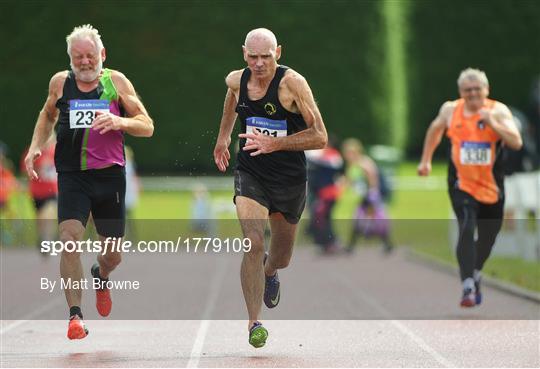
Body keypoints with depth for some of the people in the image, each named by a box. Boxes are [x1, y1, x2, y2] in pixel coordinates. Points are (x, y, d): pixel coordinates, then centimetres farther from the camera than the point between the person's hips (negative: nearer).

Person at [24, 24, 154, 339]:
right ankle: (75, 316, -19)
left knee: (113, 254, 9)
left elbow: (147, 126, 2)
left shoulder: (116, 82, 2)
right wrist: (36, 147, 9)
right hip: (72, 176, 0)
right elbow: (48, 116, 25)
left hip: (110, 175, 1)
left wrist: (119, 122, -17)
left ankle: (101, 276, 47)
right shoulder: (60, 82, 5)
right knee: (69, 239, -22)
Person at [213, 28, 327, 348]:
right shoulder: (236, 81, -5)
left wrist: (273, 144, -29)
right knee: (254, 244, -21)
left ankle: (269, 273, 55)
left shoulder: (292, 83, -19)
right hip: (250, 176, 1)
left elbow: (320, 137, -20)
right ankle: (254, 323, -15)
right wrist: (223, 136, 27)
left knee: (282, 257, 16)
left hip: (290, 180, -1)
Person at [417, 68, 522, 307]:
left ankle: (475, 275, 42)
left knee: (488, 237, 14)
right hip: (462, 184, -1)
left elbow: (516, 143, -20)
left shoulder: (498, 111, -9)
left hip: (492, 186, 1)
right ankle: (468, 287, -23)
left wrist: (493, 123, -30)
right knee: (467, 229, -21)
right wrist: (426, 160, 22)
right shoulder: (450, 110, -1)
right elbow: (436, 129, 20)